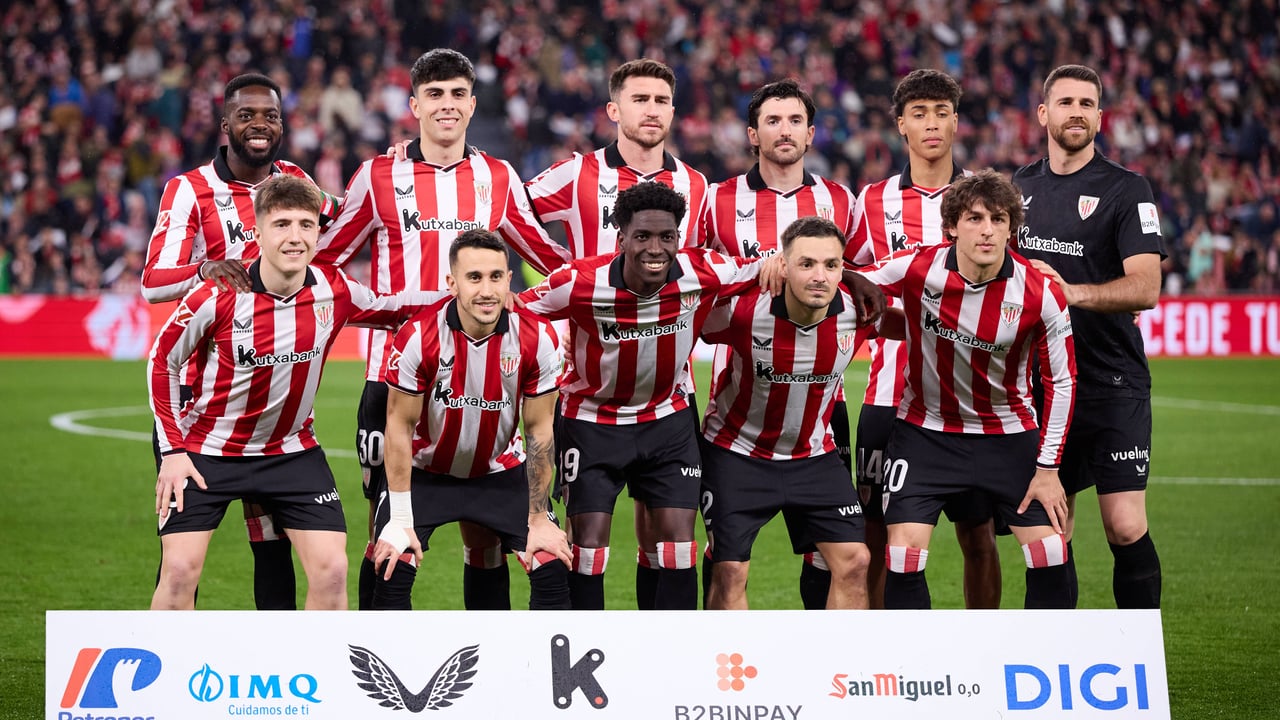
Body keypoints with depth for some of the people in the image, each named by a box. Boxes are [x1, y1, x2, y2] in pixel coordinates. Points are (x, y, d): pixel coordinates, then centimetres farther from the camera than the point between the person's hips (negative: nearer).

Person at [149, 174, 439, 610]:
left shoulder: (334, 292, -12)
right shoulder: (218, 297, -21)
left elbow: (388, 310, 9)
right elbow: (162, 362, -7)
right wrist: (172, 450, -10)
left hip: (291, 451, 3)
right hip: (206, 450, -3)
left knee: (331, 568, -8)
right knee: (180, 569, -13)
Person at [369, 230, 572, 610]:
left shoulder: (537, 338, -19)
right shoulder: (419, 337, -25)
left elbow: (539, 429, -8)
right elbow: (400, 425, -15)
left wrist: (538, 519, -5)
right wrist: (400, 521, -14)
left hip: (502, 473, 2)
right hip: (427, 474, -2)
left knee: (553, 572, -7)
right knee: (392, 575, -16)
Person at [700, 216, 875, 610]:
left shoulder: (856, 310, -17)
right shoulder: (742, 308, -27)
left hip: (814, 454, 3)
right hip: (737, 453, -3)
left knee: (853, 561, -4)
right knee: (729, 571, -6)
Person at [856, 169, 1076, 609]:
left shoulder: (1041, 295, -17)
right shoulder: (916, 269, -18)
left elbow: (1061, 381, -6)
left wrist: (1048, 468, -7)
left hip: (1009, 434, 0)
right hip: (926, 433, 0)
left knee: (1050, 559, -6)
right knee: (902, 557, -10)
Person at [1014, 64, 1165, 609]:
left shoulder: (1126, 190, -5)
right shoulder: (1020, 187, 11)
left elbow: (1144, 288, -16)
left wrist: (1074, 293, -27)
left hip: (1113, 385, -4)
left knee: (1127, 530, -10)